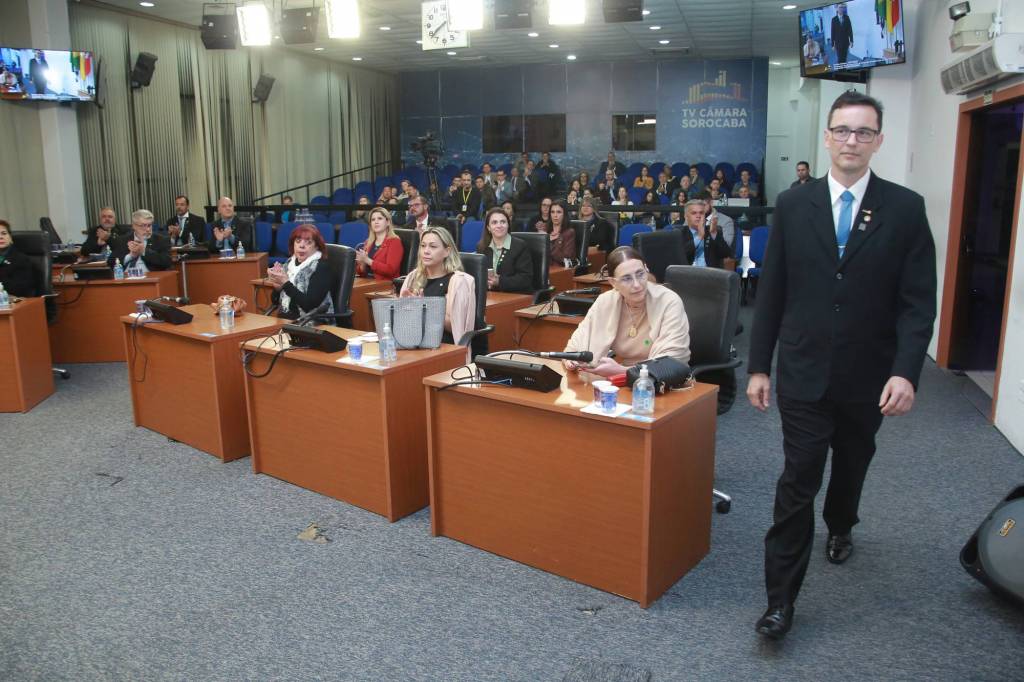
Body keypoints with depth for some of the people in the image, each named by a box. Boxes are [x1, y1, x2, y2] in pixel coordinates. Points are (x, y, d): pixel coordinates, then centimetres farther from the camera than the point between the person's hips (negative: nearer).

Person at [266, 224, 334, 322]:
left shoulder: (321, 267, -9)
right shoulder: (289, 263, 8)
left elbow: (310, 305, -19)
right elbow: (276, 301, 12)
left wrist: (286, 283, -17)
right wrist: (277, 287, -7)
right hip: (284, 321, 6)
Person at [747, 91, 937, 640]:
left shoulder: (906, 209, -3)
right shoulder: (793, 204, -1)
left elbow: (917, 301, -6)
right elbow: (770, 292, 1)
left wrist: (905, 371, -17)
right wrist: (759, 365, 0)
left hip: (868, 376, 1)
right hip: (804, 373, -1)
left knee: (851, 465, 22)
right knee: (797, 482, -2)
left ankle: (840, 527, 53)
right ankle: (781, 599, 6)